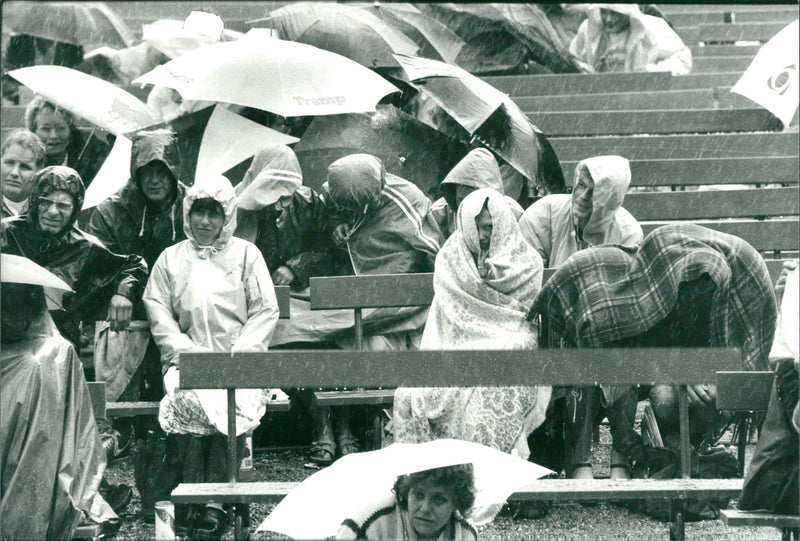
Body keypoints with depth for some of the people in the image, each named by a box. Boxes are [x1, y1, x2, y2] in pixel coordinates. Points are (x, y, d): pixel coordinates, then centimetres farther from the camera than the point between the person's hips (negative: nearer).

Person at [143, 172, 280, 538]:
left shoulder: (246, 254, 14)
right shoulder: (170, 258, 19)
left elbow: (265, 311, 7)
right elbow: (158, 311, 9)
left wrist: (239, 354, -7)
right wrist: (189, 351, -8)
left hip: (239, 360, -1)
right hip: (187, 358, 1)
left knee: (234, 399, -32)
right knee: (186, 397, -32)